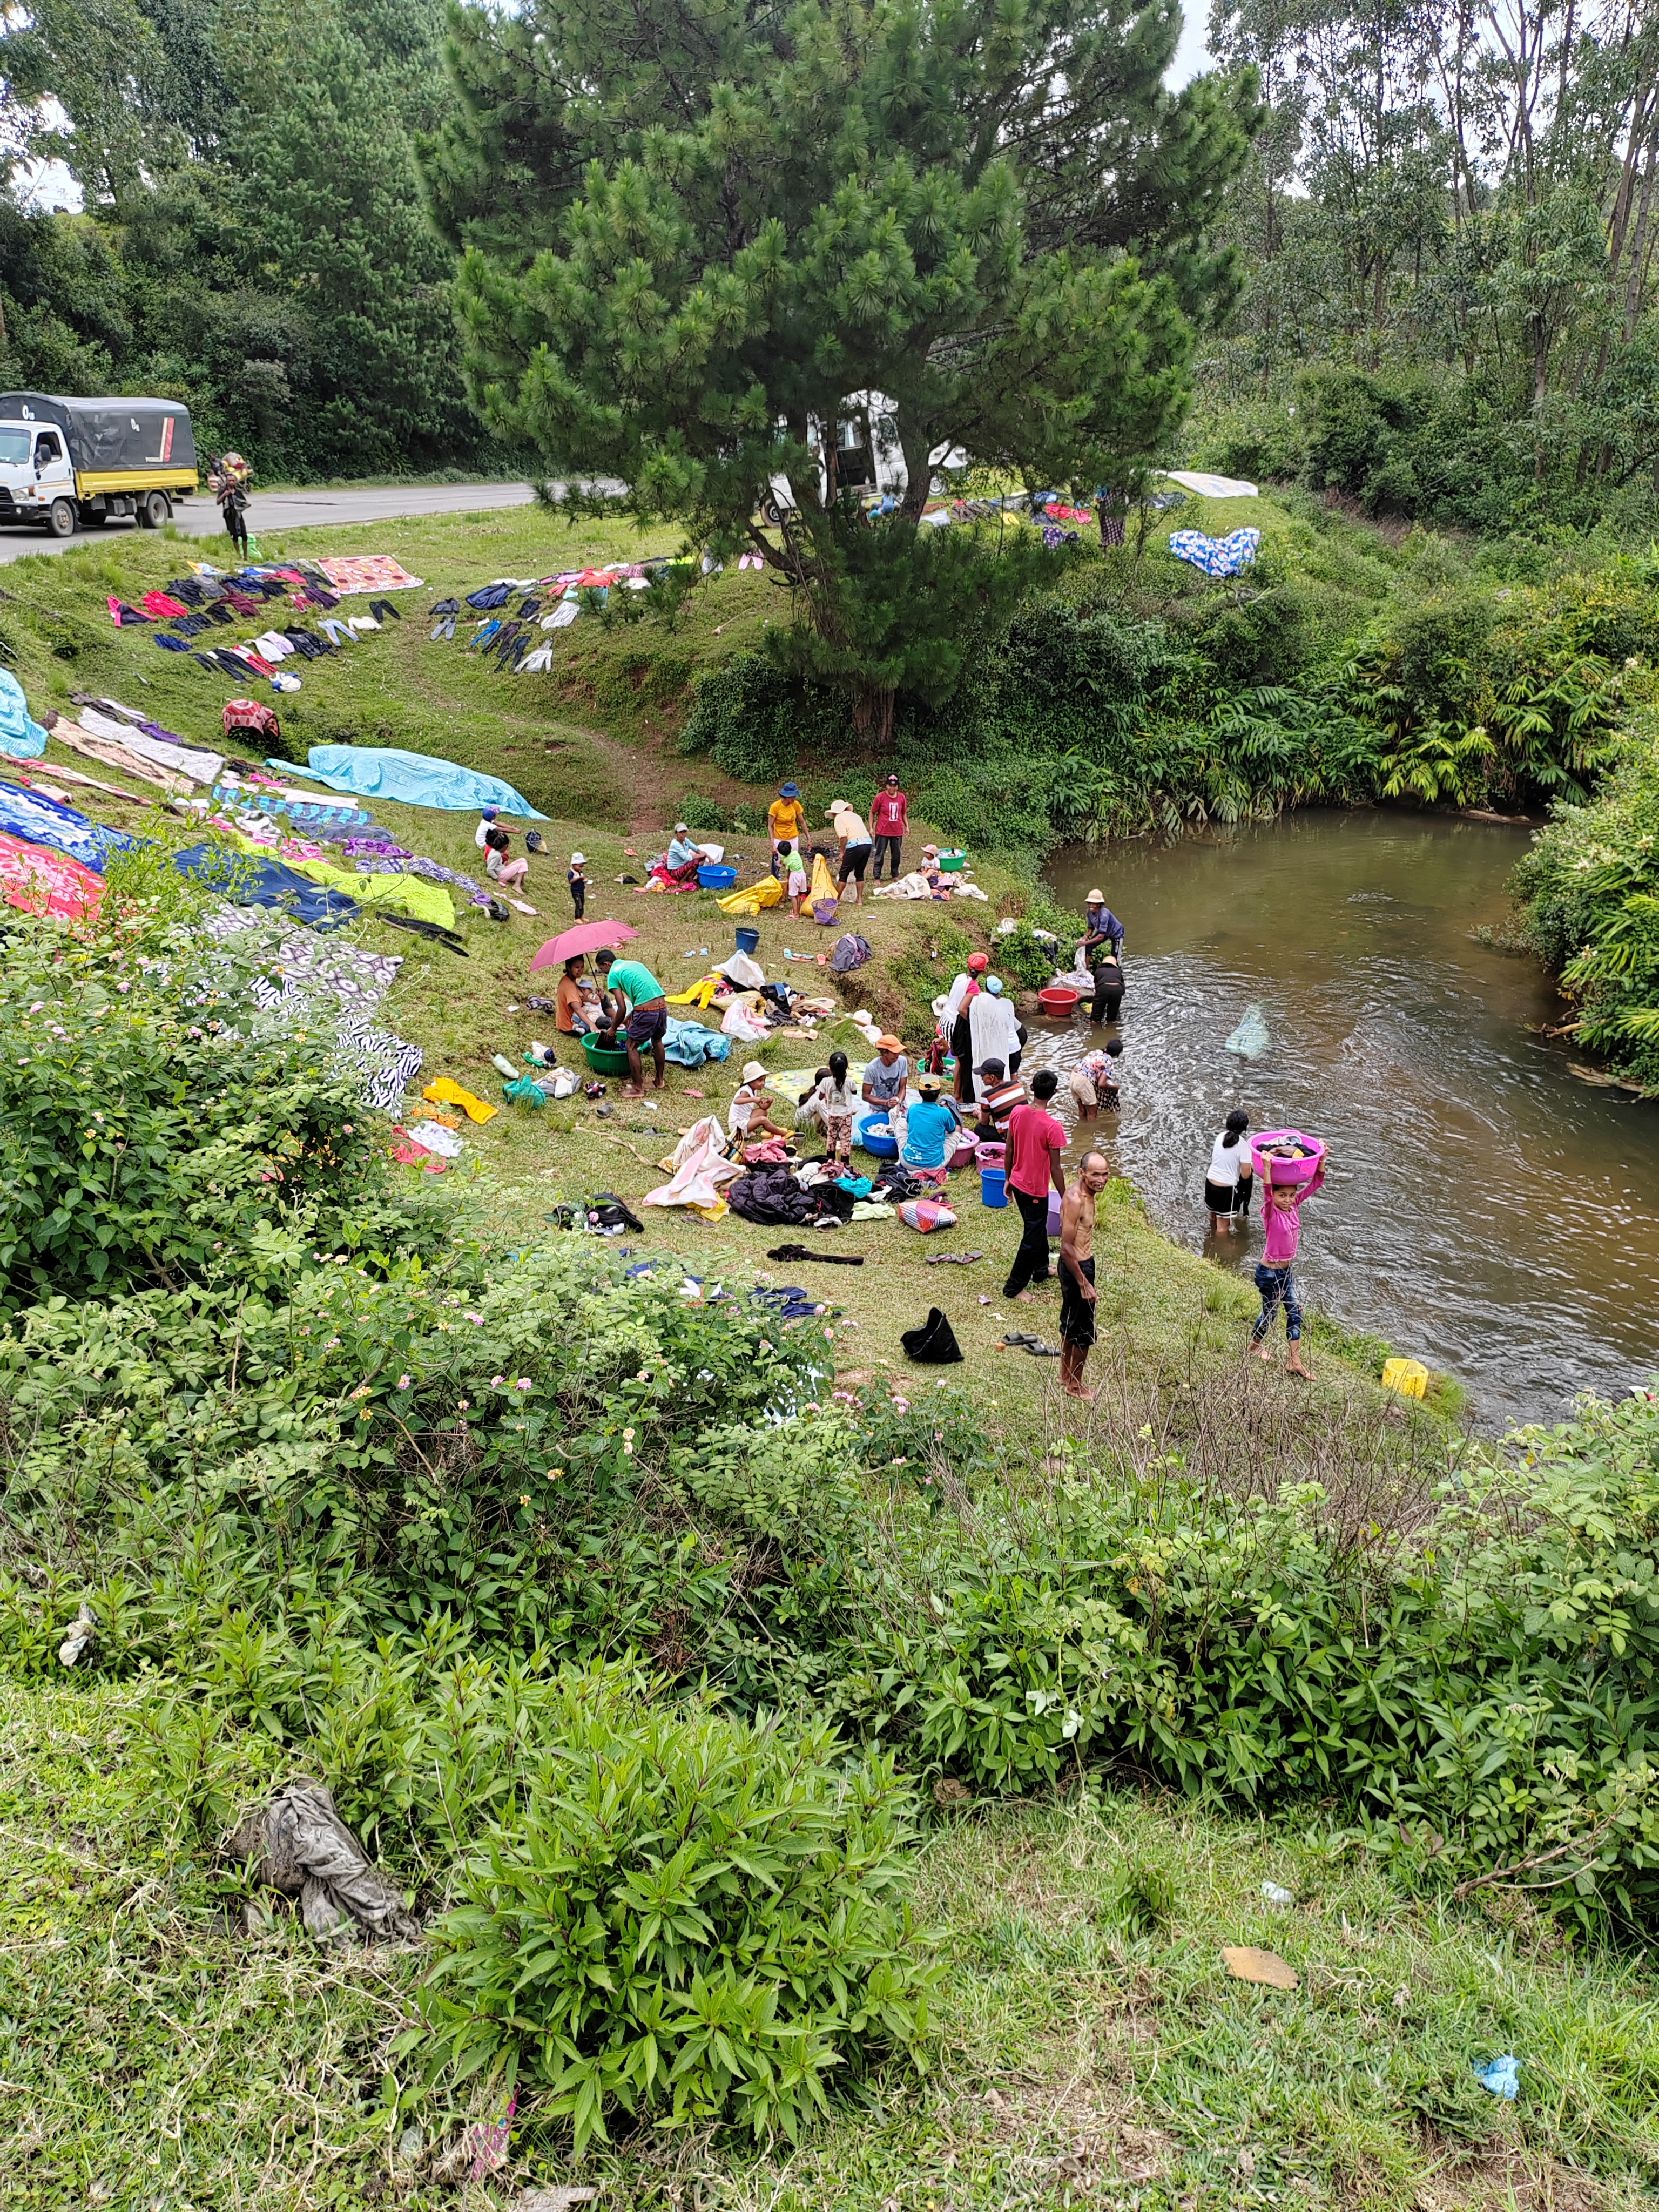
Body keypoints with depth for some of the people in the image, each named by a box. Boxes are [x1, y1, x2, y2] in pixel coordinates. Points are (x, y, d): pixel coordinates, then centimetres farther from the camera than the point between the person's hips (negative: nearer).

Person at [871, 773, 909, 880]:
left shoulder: (902, 797, 1)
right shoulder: (880, 797, -8)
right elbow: (873, 813, -2)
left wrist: (907, 826, 5)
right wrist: (871, 828, -7)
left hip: (898, 832, 3)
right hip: (883, 832, -3)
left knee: (896, 855, 13)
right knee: (880, 855, 2)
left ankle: (895, 875, 28)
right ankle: (877, 877, 9)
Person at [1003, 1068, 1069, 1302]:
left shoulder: (1017, 1113, -9)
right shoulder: (1052, 1127, -27)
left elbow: (1009, 1151, 2)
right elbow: (1055, 1169, -19)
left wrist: (1009, 1179, 17)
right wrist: (1065, 1200, -7)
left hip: (1018, 1183, 7)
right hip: (1036, 1191, -7)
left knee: (1038, 1227, 28)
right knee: (1032, 1239, 11)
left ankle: (1041, 1270, 46)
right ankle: (1014, 1287, 20)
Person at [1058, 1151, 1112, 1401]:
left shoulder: (1087, 1194, 2)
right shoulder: (1075, 1200, -27)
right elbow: (1067, 1248, -26)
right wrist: (1084, 1283, -23)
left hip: (1083, 1262, 9)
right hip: (1077, 1267, -9)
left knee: (1070, 1324, 22)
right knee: (1084, 1332, 5)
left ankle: (1066, 1376, 37)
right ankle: (1075, 1386, 20)